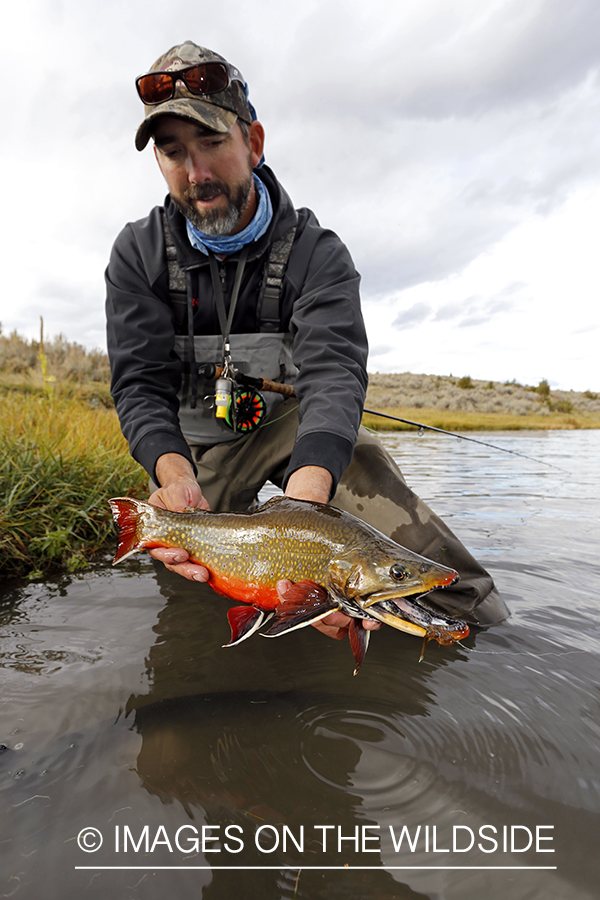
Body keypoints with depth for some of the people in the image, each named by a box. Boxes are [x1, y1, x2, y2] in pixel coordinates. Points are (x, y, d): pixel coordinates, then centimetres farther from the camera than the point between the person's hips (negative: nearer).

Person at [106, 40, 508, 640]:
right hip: (190, 448, 2)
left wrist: (305, 495, -50)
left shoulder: (315, 252, -14)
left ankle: (462, 598, -16)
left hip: (289, 430, -1)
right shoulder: (137, 254, -7)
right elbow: (140, 385, -15)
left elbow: (333, 372, -30)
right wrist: (175, 474, -38)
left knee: (353, 451, -31)